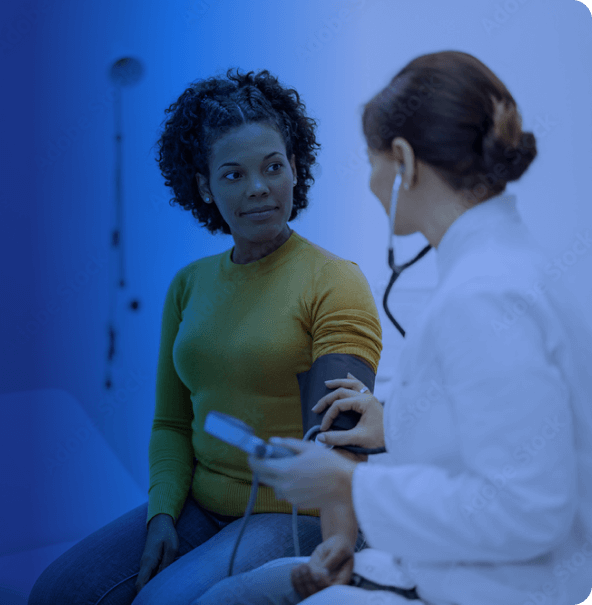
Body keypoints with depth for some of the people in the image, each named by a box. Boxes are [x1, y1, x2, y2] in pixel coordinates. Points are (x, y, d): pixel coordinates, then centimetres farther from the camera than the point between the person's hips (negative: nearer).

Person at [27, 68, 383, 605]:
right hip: (199, 507, 6)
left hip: (295, 517, -5)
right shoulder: (189, 285, 8)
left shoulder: (334, 282, -11)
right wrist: (162, 514, -4)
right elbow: (171, 423, 12)